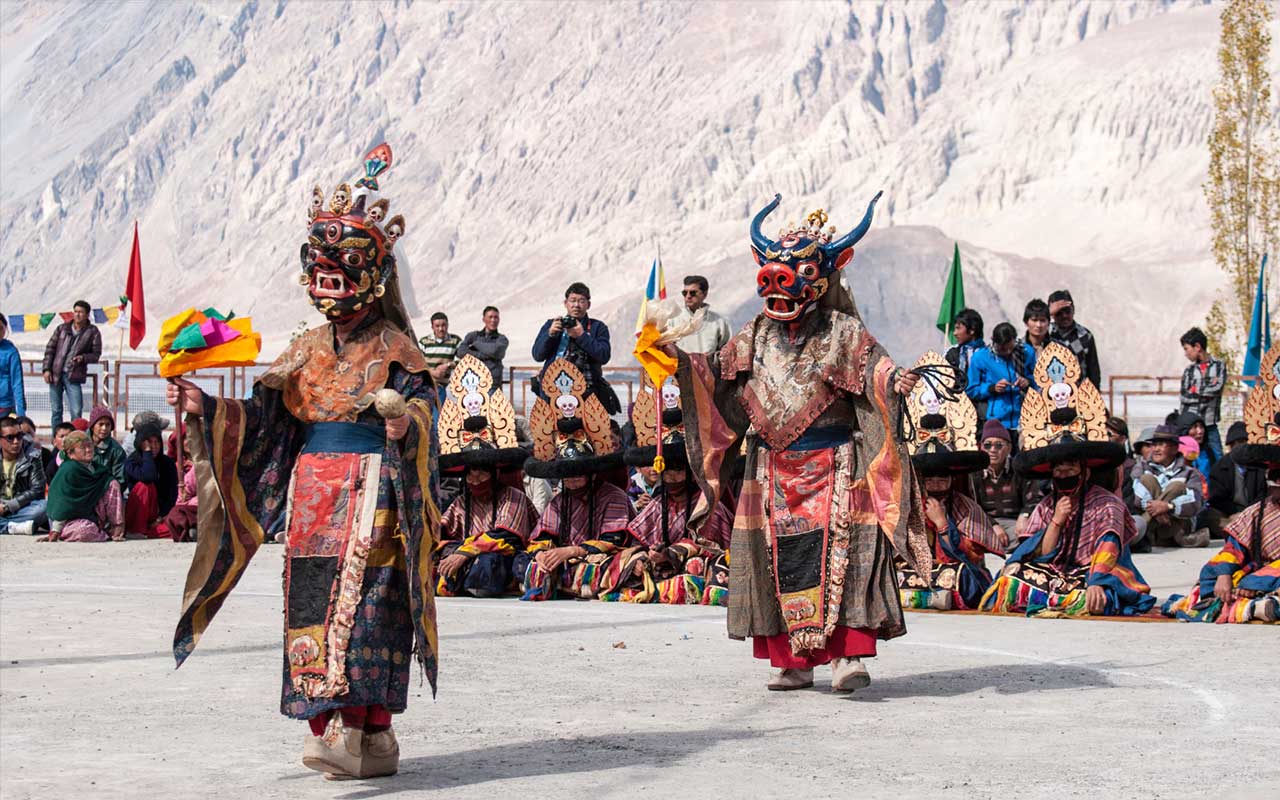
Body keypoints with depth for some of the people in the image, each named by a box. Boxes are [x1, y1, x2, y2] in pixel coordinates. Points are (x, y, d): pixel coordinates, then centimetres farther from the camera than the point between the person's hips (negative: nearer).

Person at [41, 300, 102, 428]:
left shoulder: (93, 332, 1)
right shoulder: (62, 328, 8)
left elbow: (96, 355, 3)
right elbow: (50, 348, 10)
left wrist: (83, 357, -17)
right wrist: (46, 369, 0)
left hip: (73, 377, -3)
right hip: (55, 374, 3)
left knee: (76, 412, -9)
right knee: (56, 410, 7)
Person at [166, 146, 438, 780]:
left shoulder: (394, 349, -2)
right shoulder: (308, 349, 14)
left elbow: (422, 414, -10)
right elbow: (264, 415, 12)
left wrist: (405, 425, -33)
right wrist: (206, 408, -1)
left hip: (373, 489, -6)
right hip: (312, 490, 6)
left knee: (361, 598, -14)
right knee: (311, 599, 3)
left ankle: (360, 734, -17)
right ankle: (328, 726, 10)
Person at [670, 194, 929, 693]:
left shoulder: (841, 331, -4)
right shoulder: (756, 336, 12)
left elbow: (870, 364, -18)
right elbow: (717, 373, 16)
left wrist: (894, 379, -39)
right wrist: (680, 358, 3)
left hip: (833, 465, -5)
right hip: (773, 471, 5)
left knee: (838, 553, -14)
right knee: (779, 559, 5)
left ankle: (848, 655, -14)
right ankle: (792, 661, 12)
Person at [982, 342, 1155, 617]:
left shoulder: (1107, 504, -2)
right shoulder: (1046, 507, 13)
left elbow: (1108, 548, -19)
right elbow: (1041, 557, 5)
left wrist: (1096, 583, -37)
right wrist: (1056, 522, -10)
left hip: (1097, 577, -4)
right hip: (1055, 577, 4)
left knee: (1089, 601, -39)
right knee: (1011, 581, -22)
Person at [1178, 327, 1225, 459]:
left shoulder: (1219, 365, 2)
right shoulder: (1189, 370, 8)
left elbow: (1217, 389, -14)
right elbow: (1184, 397, -1)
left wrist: (1196, 390, -4)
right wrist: (1207, 391, -8)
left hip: (1210, 425, -2)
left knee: (1218, 459, -1)